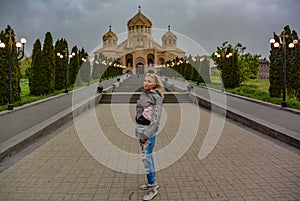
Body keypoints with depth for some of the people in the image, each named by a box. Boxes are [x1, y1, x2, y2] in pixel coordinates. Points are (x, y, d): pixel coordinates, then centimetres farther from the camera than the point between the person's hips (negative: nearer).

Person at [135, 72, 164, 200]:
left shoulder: (156, 97, -13)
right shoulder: (143, 94, 10)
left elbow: (156, 118, -18)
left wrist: (147, 134, -20)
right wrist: (137, 129, 16)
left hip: (149, 129, -8)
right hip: (140, 127, 8)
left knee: (146, 157, -5)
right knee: (147, 156, 15)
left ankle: (153, 188, 7)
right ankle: (153, 181, 29)